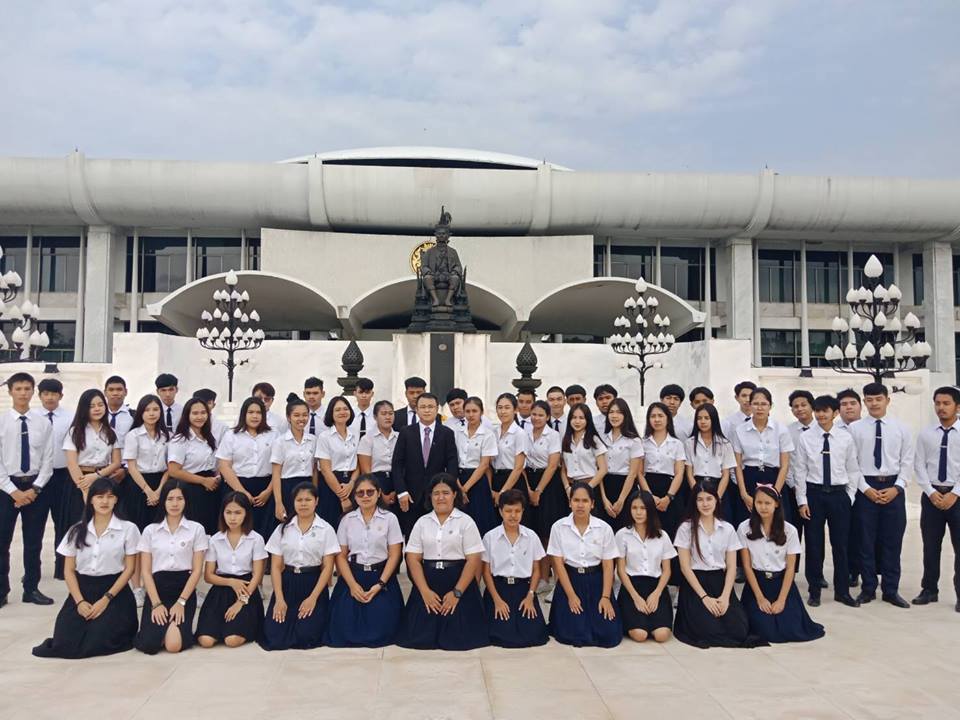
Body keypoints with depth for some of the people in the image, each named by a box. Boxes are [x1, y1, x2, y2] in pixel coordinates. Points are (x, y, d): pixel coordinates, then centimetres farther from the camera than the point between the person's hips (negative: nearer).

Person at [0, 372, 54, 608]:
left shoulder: (43, 424, 1)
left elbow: (48, 460, 0)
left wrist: (35, 488, -10)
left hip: (36, 487, 1)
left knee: (34, 542, 9)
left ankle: (31, 589, 21)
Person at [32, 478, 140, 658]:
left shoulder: (128, 529, -2)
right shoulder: (77, 531, 7)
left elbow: (129, 569, -2)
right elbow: (68, 570, 6)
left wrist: (106, 599, -12)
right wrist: (80, 601, -8)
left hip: (114, 590, -3)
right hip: (82, 589, 3)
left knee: (99, 639, -23)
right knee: (64, 641, -17)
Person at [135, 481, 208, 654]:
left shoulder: (196, 529, 1)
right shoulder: (150, 530, 6)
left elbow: (197, 570, -1)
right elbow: (145, 571, 3)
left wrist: (181, 602, -12)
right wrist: (157, 603, -9)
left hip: (184, 590, -1)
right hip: (157, 589, 2)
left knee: (174, 645, -22)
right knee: (149, 644, -20)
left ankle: (179, 624, 12)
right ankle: (165, 624, 14)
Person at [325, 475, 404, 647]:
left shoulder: (389, 518, -1)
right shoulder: (347, 519, 4)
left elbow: (394, 555, -3)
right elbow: (341, 556, 1)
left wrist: (380, 584, -14)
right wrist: (352, 584, -12)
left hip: (381, 576, -1)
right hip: (352, 576, 2)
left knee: (380, 629, -16)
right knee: (344, 628, -13)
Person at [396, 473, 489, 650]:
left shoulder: (466, 521, -1)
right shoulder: (422, 522, 8)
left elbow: (474, 560, -6)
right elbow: (413, 559, 2)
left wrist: (456, 592, -14)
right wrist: (425, 591, -10)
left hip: (459, 583, -2)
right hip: (427, 583, 2)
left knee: (457, 636, -11)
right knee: (418, 635, -8)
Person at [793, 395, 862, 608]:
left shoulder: (845, 438, -1)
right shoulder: (806, 438, -2)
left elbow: (853, 470, 6)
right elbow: (800, 471, -1)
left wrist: (849, 497, 3)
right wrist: (802, 500, -3)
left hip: (839, 494, 1)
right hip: (814, 494, 0)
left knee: (840, 544, 8)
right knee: (813, 544, 7)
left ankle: (842, 591, 22)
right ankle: (814, 591, 20)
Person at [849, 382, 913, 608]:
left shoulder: (900, 428, 4)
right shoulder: (855, 428, -1)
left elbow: (907, 461, 4)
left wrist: (897, 487, -7)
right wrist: (866, 489, -9)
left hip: (893, 487, 1)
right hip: (865, 488, -1)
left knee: (892, 540, 7)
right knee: (866, 540, 5)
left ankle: (891, 590, 18)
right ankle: (868, 589, 17)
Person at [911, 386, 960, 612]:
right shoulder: (925, 434, 4)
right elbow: (919, 466, 2)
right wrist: (931, 492, -8)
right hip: (931, 495, 3)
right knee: (930, 546, 10)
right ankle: (929, 590, 22)